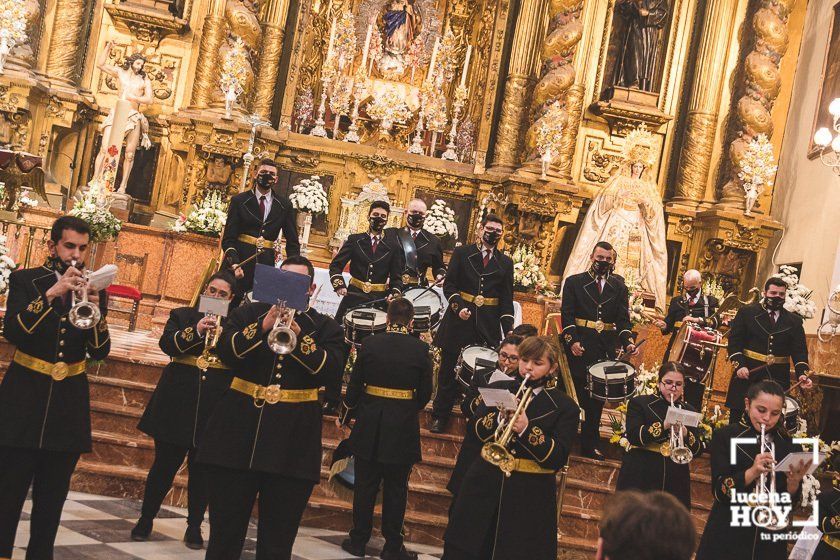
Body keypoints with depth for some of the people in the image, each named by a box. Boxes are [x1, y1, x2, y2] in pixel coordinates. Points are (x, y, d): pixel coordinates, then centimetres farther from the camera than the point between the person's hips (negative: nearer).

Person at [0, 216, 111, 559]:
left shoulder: (93, 289, 9)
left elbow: (100, 352, 2)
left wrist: (96, 313, -17)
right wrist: (50, 295, -23)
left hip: (69, 404, 3)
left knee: (52, 497, 6)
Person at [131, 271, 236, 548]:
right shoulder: (182, 315, 9)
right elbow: (166, 344, -8)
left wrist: (222, 336, -18)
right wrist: (195, 331, -22)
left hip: (214, 407, 0)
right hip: (177, 401, 0)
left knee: (202, 468, 5)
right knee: (165, 463, 4)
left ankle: (194, 526, 16)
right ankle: (146, 519, 19)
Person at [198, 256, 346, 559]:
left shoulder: (325, 327, 8)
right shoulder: (248, 313, 9)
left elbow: (331, 368, -8)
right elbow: (226, 350, -6)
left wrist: (299, 337, -20)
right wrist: (262, 327, -19)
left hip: (293, 442, 0)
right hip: (239, 430, 1)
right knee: (224, 534, 7)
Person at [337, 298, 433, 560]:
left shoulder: (370, 344, -7)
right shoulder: (420, 349, -8)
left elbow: (354, 385, -1)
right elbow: (425, 393, -1)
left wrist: (345, 416, 14)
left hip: (369, 423, 1)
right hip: (403, 426, -1)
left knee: (365, 485, 12)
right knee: (396, 487, 9)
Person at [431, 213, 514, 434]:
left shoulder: (505, 263, 9)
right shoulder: (462, 253, 4)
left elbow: (507, 299, 8)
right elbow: (449, 284, 0)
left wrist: (508, 330, -2)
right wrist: (458, 306, -17)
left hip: (489, 325, 1)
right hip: (459, 321, -1)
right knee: (449, 371, 6)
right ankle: (440, 417, 17)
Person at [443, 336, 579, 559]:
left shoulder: (564, 406, -1)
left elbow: (558, 458, -10)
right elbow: (478, 430, 1)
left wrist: (527, 430, -22)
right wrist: (500, 416, -18)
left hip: (530, 497, -3)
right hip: (486, 484, 3)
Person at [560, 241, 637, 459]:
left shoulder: (619, 287, 11)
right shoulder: (574, 282, 5)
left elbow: (623, 318, 5)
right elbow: (567, 314, -2)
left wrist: (628, 342, -12)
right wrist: (572, 341, -16)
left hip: (607, 349, 3)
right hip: (581, 346, -2)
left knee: (598, 397, 4)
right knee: (582, 394, -1)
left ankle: (589, 444, 12)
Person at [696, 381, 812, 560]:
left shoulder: (789, 444, 3)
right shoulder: (726, 436, -5)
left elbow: (791, 501, 2)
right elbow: (720, 491, -12)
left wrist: (794, 481, -19)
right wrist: (752, 472, -27)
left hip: (771, 540, 2)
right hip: (728, 538, -2)